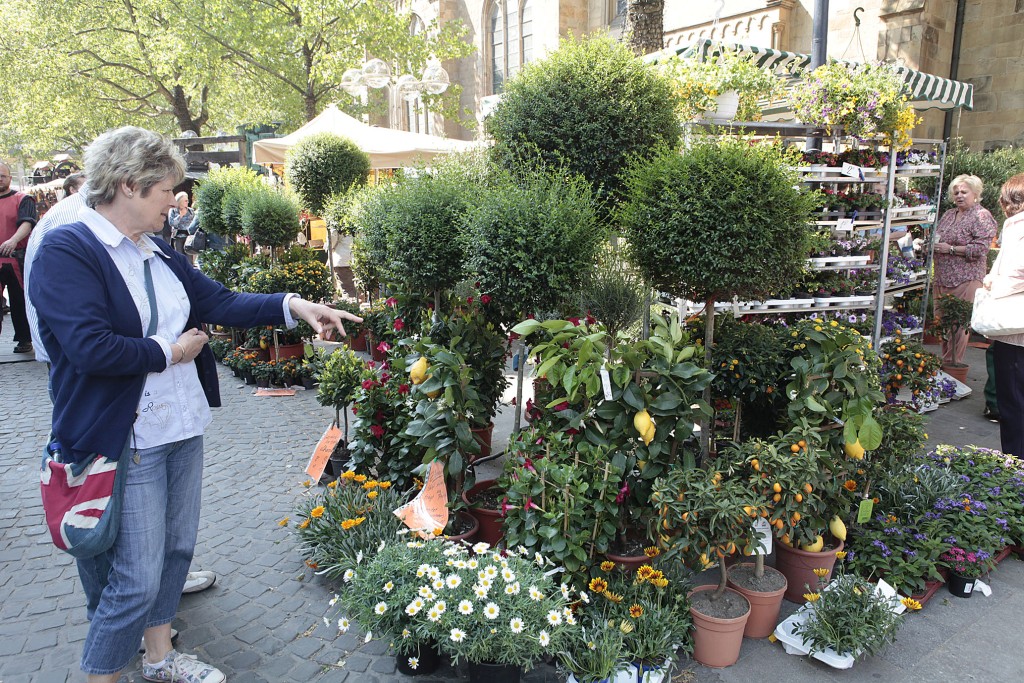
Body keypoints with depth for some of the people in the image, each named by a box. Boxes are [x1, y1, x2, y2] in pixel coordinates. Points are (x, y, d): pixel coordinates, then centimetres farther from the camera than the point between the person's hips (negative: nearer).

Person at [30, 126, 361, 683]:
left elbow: (219, 302, 7)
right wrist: (170, 351, -13)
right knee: (135, 579, 0)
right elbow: (90, 347, -26)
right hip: (124, 442, -8)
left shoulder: (157, 253, 9)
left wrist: (296, 306, -4)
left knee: (176, 549, 19)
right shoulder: (65, 252, -15)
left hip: (182, 427, 8)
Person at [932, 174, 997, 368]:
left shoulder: (982, 216, -4)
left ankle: (954, 364, 4)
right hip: (942, 278, 7)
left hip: (965, 280, -7)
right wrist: (931, 244, 6)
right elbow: (937, 237, 28)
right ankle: (945, 360, 18)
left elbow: (980, 249, -14)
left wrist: (951, 249, -17)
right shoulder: (949, 214, 17)